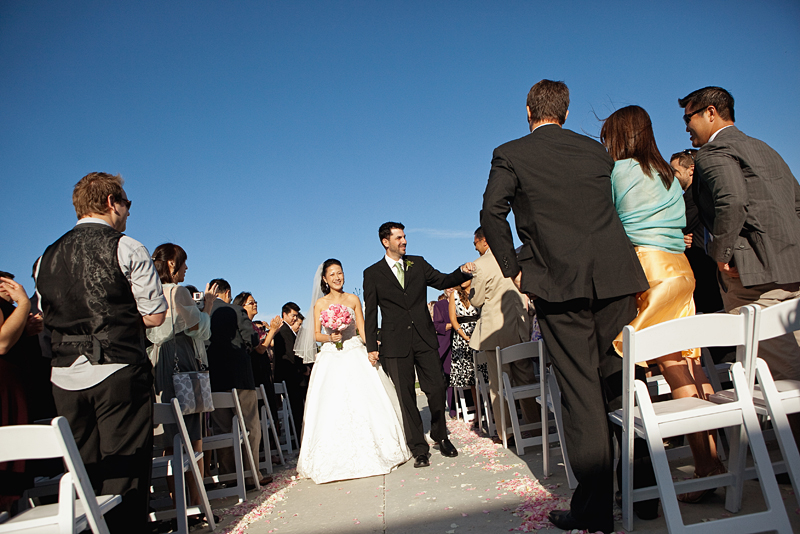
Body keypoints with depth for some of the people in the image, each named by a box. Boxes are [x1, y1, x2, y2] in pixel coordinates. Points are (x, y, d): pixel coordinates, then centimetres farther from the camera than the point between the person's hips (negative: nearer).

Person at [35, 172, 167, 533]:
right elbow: (155, 316, -8)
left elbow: (47, 318, 18)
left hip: (65, 377, 6)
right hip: (118, 373, -5)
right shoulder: (127, 249, -8)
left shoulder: (47, 257, 10)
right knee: (124, 471, 2)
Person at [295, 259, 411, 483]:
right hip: (331, 358, -1)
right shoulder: (320, 304, 3)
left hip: (355, 354, 1)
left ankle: (370, 452, 14)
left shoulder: (353, 300, 6)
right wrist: (330, 337, -17)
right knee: (332, 406, -3)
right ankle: (339, 458, 11)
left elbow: (362, 329, 3)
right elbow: (316, 335, 3)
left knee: (364, 402, -1)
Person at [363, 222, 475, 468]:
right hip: (395, 344, -2)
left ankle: (440, 436, 26)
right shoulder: (372, 273, 4)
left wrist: (462, 271, -13)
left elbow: (442, 281, 7)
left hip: (425, 338, 2)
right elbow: (370, 313, 4)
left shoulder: (418, 263, 11)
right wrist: (372, 347, 1)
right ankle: (419, 448, 13)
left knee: (437, 388, 3)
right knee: (405, 397, 2)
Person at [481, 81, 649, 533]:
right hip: (615, 274, 4)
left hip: (558, 283, -3)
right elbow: (608, 209, 21)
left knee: (582, 394, 0)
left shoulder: (510, 155, 3)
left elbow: (492, 214, -6)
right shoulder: (597, 151, 16)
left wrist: (513, 269, 3)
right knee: (618, 375, 16)